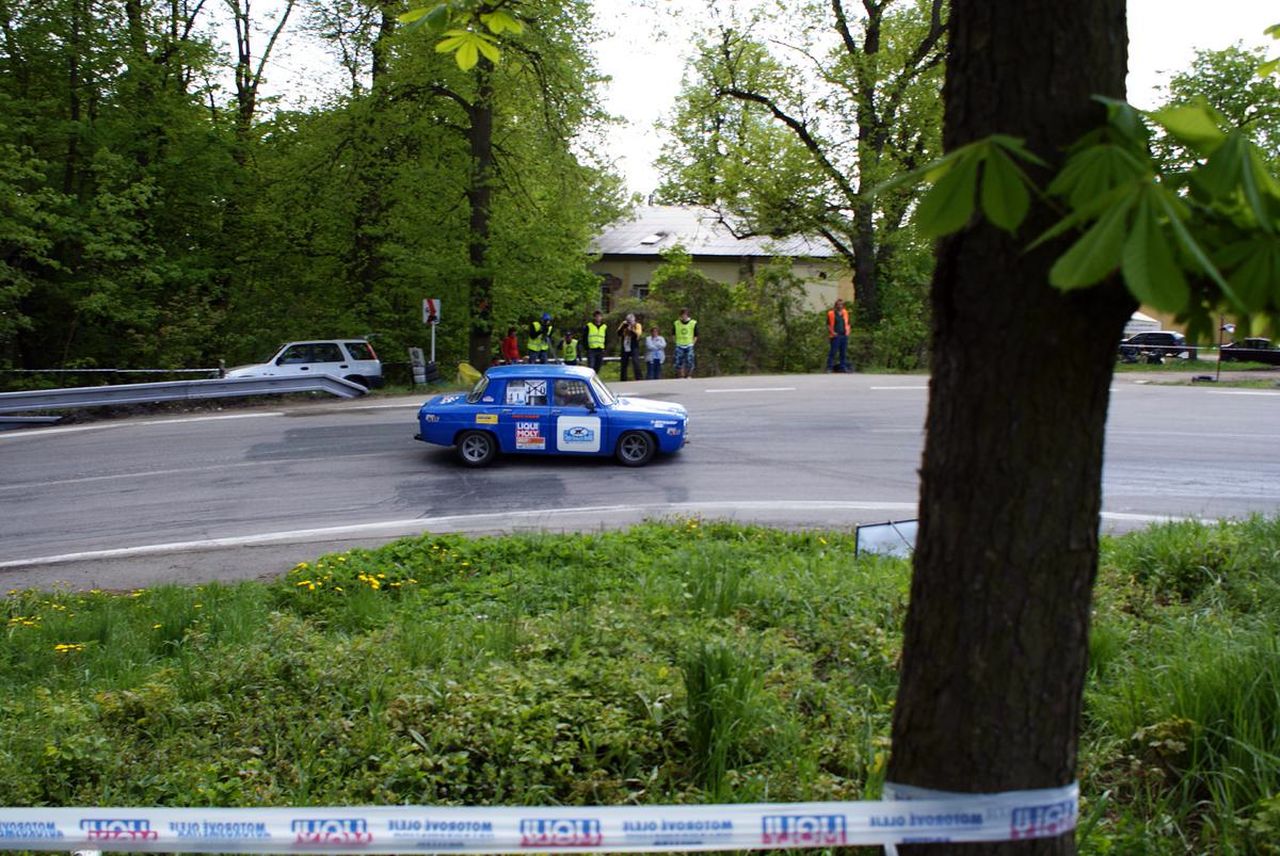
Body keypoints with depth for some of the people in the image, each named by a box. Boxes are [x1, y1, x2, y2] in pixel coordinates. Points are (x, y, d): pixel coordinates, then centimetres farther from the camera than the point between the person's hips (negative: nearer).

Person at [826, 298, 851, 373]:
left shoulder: (845, 313, 13)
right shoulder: (831, 313, -2)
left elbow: (847, 323, 21)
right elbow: (828, 325, -2)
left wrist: (847, 331, 7)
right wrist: (832, 332, -13)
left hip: (844, 335, 5)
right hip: (835, 336, -5)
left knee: (844, 352, 9)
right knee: (833, 352, -6)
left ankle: (843, 367, 17)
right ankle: (829, 367, -2)